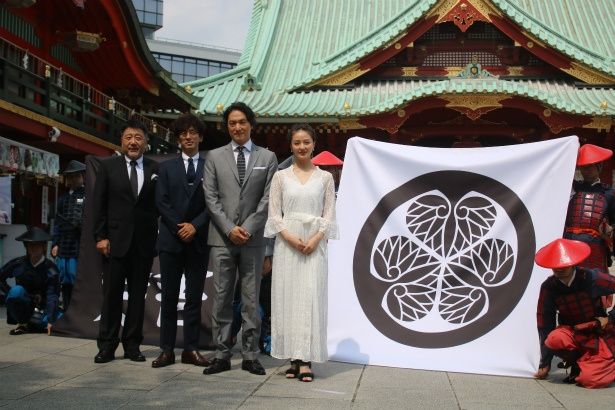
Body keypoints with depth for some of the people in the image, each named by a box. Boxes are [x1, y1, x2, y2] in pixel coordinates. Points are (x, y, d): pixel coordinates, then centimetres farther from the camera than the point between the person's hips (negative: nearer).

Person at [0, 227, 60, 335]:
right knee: (17, 290, -31)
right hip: (23, 306, -1)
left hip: (41, 307, 1)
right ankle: (22, 324, -10)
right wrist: (12, 294, -12)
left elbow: (52, 296, -22)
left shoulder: (51, 268, -15)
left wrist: (50, 321, -33)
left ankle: (31, 324, 6)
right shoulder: (17, 264, -9)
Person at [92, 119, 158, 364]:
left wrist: (159, 237, -3)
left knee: (138, 295, 7)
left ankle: (132, 345, 16)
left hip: (144, 242, 1)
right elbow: (98, 204, 2)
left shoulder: (155, 169, 6)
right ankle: (107, 346, 13)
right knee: (112, 294, 4)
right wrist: (100, 237, -5)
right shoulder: (108, 166, 5)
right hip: (115, 240, -1)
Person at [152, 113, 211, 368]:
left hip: (198, 241, -1)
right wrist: (180, 228, -9)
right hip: (171, 240, 1)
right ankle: (167, 350, 8)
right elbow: (161, 201, 2)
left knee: (194, 297, 4)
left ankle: (191, 349, 9)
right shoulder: (166, 167, 11)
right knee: (169, 297, 3)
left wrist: (194, 226, -13)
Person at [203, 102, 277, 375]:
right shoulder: (214, 157, 9)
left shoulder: (267, 157, 7)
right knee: (221, 299, 4)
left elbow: (268, 198, 0)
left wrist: (248, 228, -9)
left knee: (251, 300, 5)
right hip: (222, 239, 1)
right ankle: (222, 356, 11)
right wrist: (229, 229, -9)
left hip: (252, 239, 0)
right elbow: (211, 198, 2)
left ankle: (250, 356, 13)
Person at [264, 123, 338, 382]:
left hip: (314, 244, 0)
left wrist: (315, 240, -11)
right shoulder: (281, 176, 7)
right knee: (287, 297, 1)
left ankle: (306, 360, -1)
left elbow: (329, 215, 4)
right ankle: (293, 359, 9)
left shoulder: (325, 177, 7)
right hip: (286, 243, 1)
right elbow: (274, 214, 3)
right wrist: (290, 237, -12)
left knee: (311, 297, -5)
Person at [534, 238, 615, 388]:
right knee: (554, 339, -33)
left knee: (590, 380, -21)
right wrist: (545, 364, -5)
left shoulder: (591, 278, -15)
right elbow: (545, 325, -8)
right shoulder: (548, 287, -11)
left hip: (599, 333, -2)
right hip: (572, 333, 2)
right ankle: (577, 364, -1)